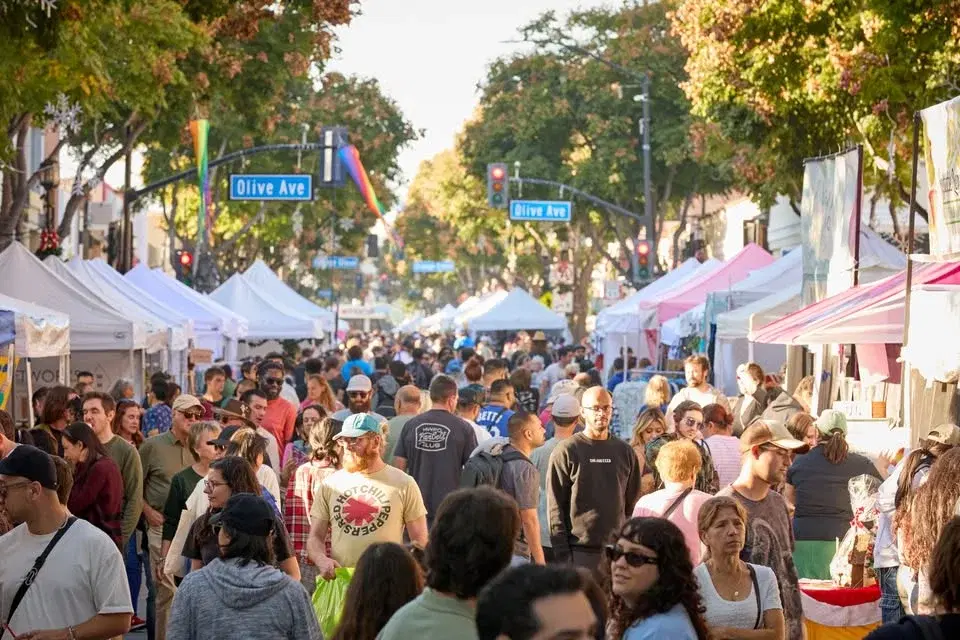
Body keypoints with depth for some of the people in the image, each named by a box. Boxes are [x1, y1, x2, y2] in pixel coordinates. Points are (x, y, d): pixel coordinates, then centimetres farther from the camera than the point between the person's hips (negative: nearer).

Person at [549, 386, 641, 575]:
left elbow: (632, 503, 15)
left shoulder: (625, 452, 11)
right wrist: (562, 553, -9)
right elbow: (555, 507, -3)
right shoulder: (566, 451, -1)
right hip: (579, 551, -3)